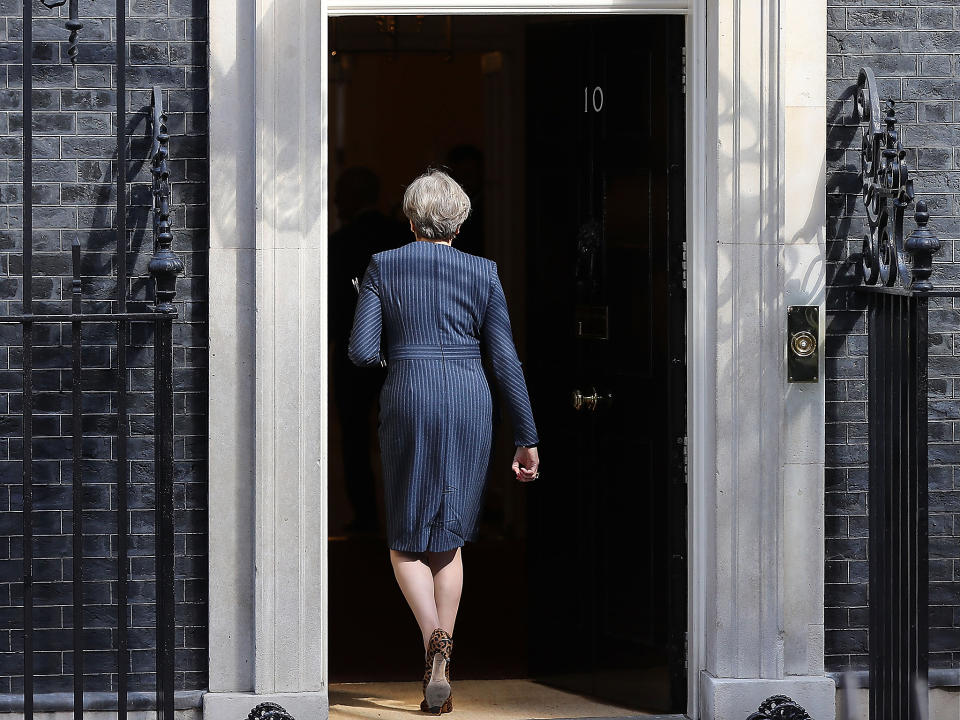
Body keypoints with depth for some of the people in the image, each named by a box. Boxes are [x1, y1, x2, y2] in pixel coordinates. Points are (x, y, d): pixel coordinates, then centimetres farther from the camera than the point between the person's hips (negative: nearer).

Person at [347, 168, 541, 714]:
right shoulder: (482, 273, 3)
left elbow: (362, 352, -4)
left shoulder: (383, 267, 1)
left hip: (408, 403, -1)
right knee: (448, 537, 12)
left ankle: (435, 639, -18)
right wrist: (527, 438, 6)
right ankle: (441, 673, 8)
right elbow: (506, 361, 1)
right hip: (470, 404, 1)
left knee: (406, 541, 9)